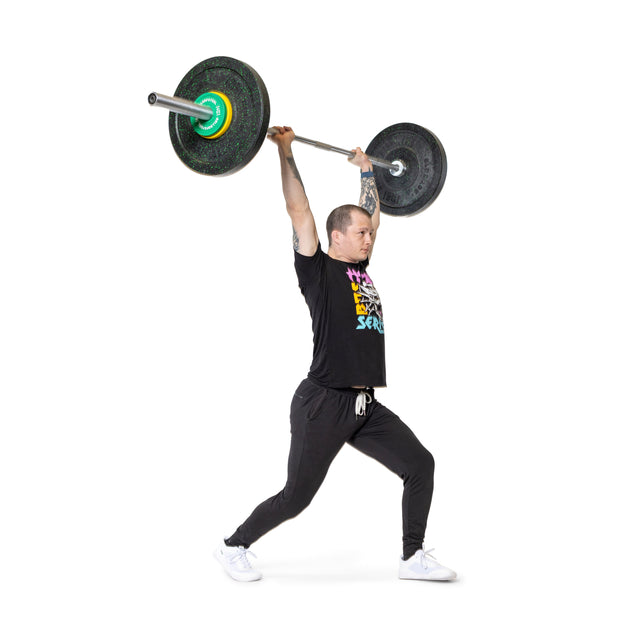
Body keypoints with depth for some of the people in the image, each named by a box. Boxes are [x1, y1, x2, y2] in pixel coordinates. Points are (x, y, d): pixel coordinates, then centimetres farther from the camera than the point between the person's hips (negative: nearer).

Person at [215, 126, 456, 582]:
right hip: (324, 404, -8)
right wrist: (285, 151, -6)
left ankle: (413, 558, 12)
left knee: (420, 465, 1)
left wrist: (367, 168, 34)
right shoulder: (318, 270, -4)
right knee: (296, 497, -1)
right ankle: (234, 547, 20)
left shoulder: (360, 269, 15)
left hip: (366, 407, 8)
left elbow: (372, 214, 27)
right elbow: (299, 210, -9)